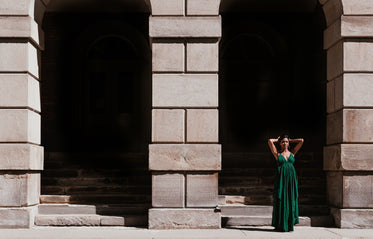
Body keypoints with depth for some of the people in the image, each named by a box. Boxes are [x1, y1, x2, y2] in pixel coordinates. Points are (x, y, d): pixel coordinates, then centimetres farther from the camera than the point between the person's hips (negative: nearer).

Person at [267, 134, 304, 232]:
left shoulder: (292, 152, 12)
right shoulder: (277, 153, 5)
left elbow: (301, 141, 9)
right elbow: (270, 141, -5)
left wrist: (290, 140, 17)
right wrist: (278, 140, 12)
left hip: (291, 178, 2)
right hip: (281, 178, -2)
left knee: (291, 200, 2)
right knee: (281, 201, -2)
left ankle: (290, 224, 8)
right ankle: (280, 225, 2)